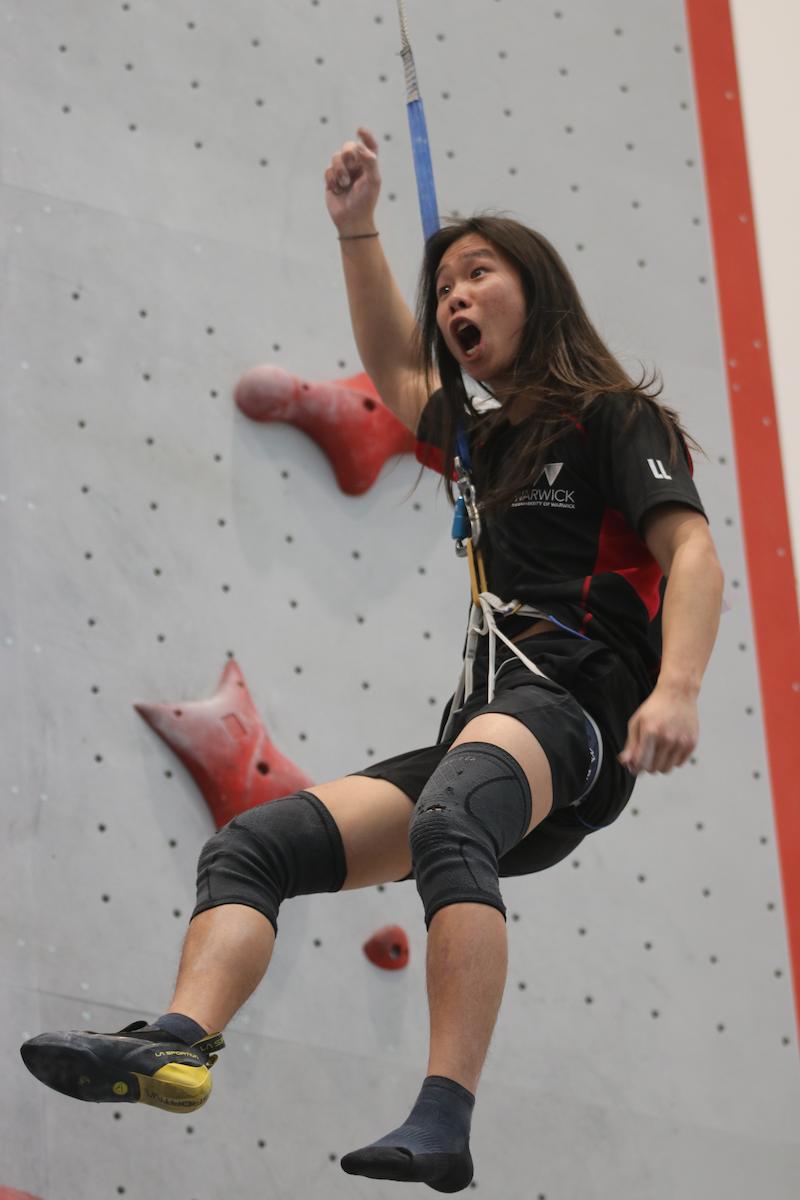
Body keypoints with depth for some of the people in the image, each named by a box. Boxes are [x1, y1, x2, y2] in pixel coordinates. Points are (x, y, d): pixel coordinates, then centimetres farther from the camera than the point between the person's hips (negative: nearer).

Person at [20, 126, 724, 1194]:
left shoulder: (614, 418, 4)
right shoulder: (481, 434, 27)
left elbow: (693, 553, -9)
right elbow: (395, 372, 43)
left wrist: (676, 689, -26)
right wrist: (358, 228, 33)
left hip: (574, 708, -8)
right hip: (482, 732, 8)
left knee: (447, 819, -40)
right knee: (251, 845, -7)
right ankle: (178, 1043, -30)